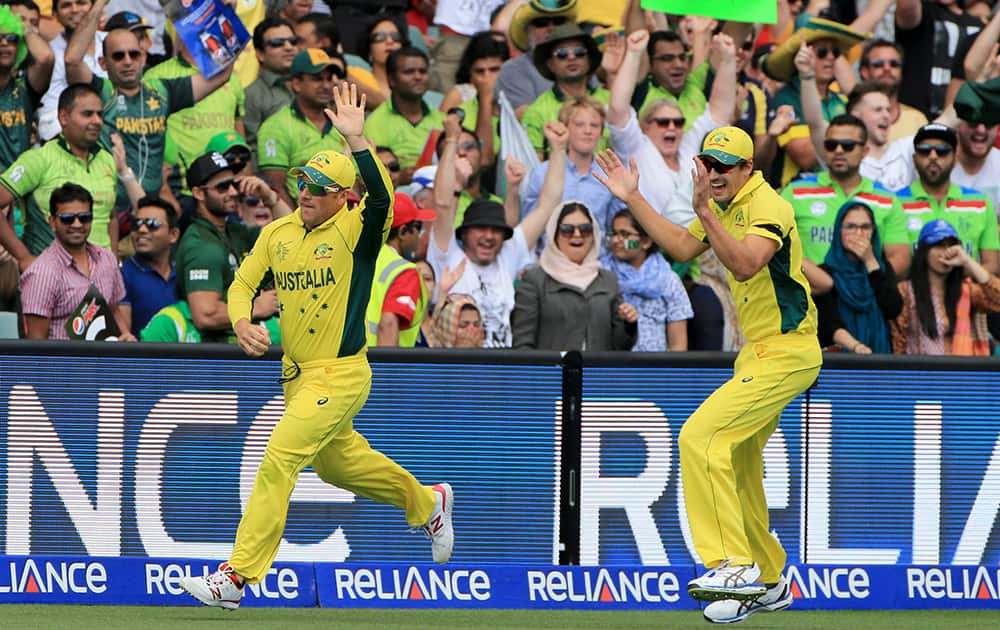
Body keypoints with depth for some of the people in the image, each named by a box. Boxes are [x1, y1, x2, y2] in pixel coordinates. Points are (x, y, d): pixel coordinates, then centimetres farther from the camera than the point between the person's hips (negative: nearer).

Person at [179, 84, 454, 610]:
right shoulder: (277, 234, 4)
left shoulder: (355, 231, -14)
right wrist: (241, 322, -14)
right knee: (335, 463, 24)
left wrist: (356, 139, -41)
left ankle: (236, 577, -15)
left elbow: (382, 198, -34)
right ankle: (425, 502, 47)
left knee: (278, 461, -16)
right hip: (296, 372, 8)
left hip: (340, 376, -8)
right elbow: (243, 283, 7)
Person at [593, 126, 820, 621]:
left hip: (787, 353, -10)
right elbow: (682, 248, 22)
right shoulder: (728, 206, 13)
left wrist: (706, 214, -41)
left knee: (701, 436, -20)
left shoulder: (767, 206, -17)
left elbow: (746, 265, -33)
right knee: (736, 468, 14)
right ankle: (767, 583, 26)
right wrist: (633, 199, 16)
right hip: (759, 352, 10)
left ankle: (735, 564, -24)